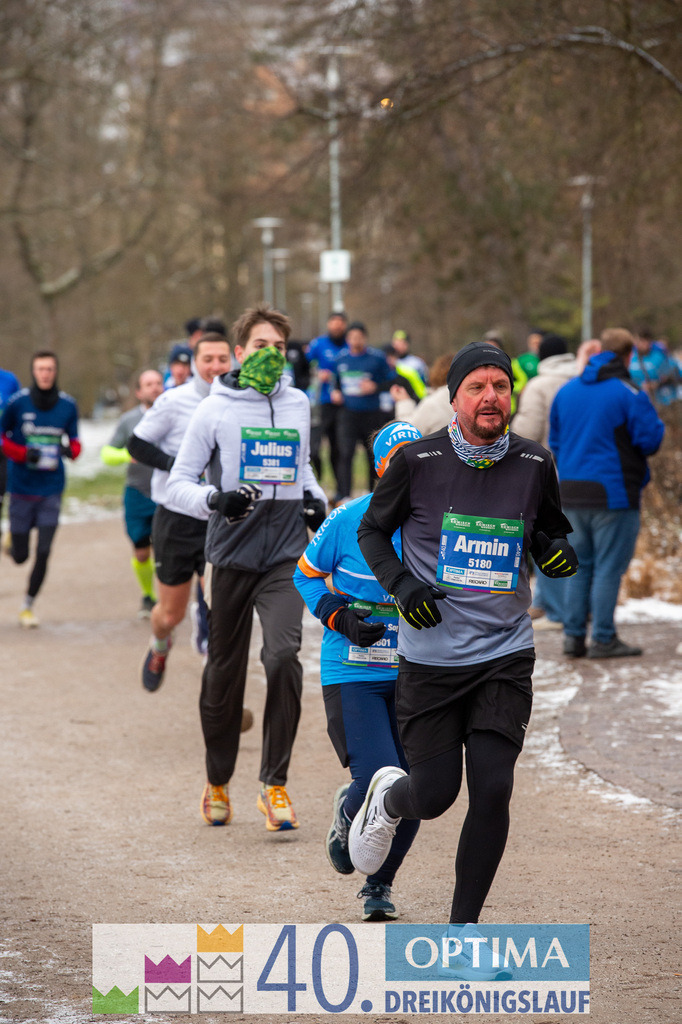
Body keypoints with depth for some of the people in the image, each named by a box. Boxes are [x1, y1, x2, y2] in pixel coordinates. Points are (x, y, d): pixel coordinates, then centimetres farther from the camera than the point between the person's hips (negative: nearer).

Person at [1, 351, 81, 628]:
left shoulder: (68, 405, 0)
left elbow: (74, 440, 13)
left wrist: (70, 449, -10)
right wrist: (24, 454, -13)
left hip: (51, 489, 1)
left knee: (43, 553, -6)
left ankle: (28, 605, 12)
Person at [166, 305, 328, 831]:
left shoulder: (298, 405, 9)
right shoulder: (215, 410, -2)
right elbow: (178, 483, -2)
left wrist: (314, 495, 8)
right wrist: (214, 499, -21)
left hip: (287, 556, 1)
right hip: (232, 556, -1)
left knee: (284, 657, -18)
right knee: (224, 671, 8)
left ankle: (275, 782, -9)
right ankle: (218, 782, 28)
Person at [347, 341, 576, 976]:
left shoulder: (534, 465, 0)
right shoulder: (418, 461, -7)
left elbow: (548, 531, 16)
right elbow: (372, 529, 6)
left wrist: (556, 552, -8)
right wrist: (399, 583, -11)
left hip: (505, 654, 2)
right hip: (430, 656, -2)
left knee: (492, 791, -8)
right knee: (433, 795, 0)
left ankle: (463, 932, 8)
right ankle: (387, 800, 40)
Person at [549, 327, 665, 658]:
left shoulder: (566, 391, 10)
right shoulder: (630, 395, -11)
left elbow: (554, 441, 16)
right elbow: (651, 440, -11)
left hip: (572, 494, 6)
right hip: (613, 493, -6)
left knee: (580, 566, 14)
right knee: (609, 567, 0)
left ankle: (573, 635, 12)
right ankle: (603, 639, 1)